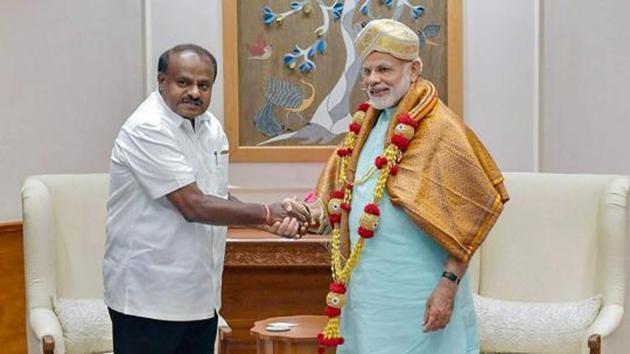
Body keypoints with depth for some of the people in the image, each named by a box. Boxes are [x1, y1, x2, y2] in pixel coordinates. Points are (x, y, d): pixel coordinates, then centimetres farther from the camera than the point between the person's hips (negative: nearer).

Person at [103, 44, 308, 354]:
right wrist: (268, 213, -14)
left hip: (200, 295, 8)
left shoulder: (211, 127, 9)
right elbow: (193, 206, -22)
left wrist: (273, 221, -1)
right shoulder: (147, 130, -17)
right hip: (147, 298, -8)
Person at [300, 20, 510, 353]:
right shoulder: (367, 122, 9)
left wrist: (448, 285, -21)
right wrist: (319, 207, 1)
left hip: (413, 294, -7)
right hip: (365, 287, 7)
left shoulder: (437, 128, -14)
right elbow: (344, 184, 21)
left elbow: (466, 217, -16)